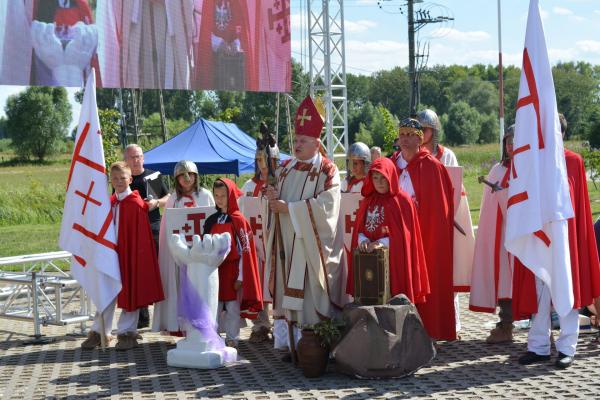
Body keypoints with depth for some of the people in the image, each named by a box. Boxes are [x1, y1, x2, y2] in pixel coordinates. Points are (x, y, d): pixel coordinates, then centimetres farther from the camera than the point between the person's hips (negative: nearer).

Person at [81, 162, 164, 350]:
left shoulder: (136, 204, -10)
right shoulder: (110, 202, 9)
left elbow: (140, 236, -10)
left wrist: (135, 257, -12)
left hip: (130, 255, -6)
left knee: (130, 293, 3)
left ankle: (127, 333, 13)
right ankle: (98, 332, 14)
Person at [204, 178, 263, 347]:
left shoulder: (238, 220, -8)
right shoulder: (211, 221, 8)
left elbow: (245, 250, -9)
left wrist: (241, 277, -12)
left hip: (232, 270, -5)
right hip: (215, 271, 5)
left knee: (232, 308, 2)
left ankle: (232, 340, 12)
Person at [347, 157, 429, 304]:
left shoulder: (402, 200, -2)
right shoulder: (368, 201, 14)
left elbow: (404, 233, -8)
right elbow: (359, 229, 11)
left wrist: (382, 243, -19)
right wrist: (362, 240, -11)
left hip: (394, 260, -4)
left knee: (393, 299, -7)